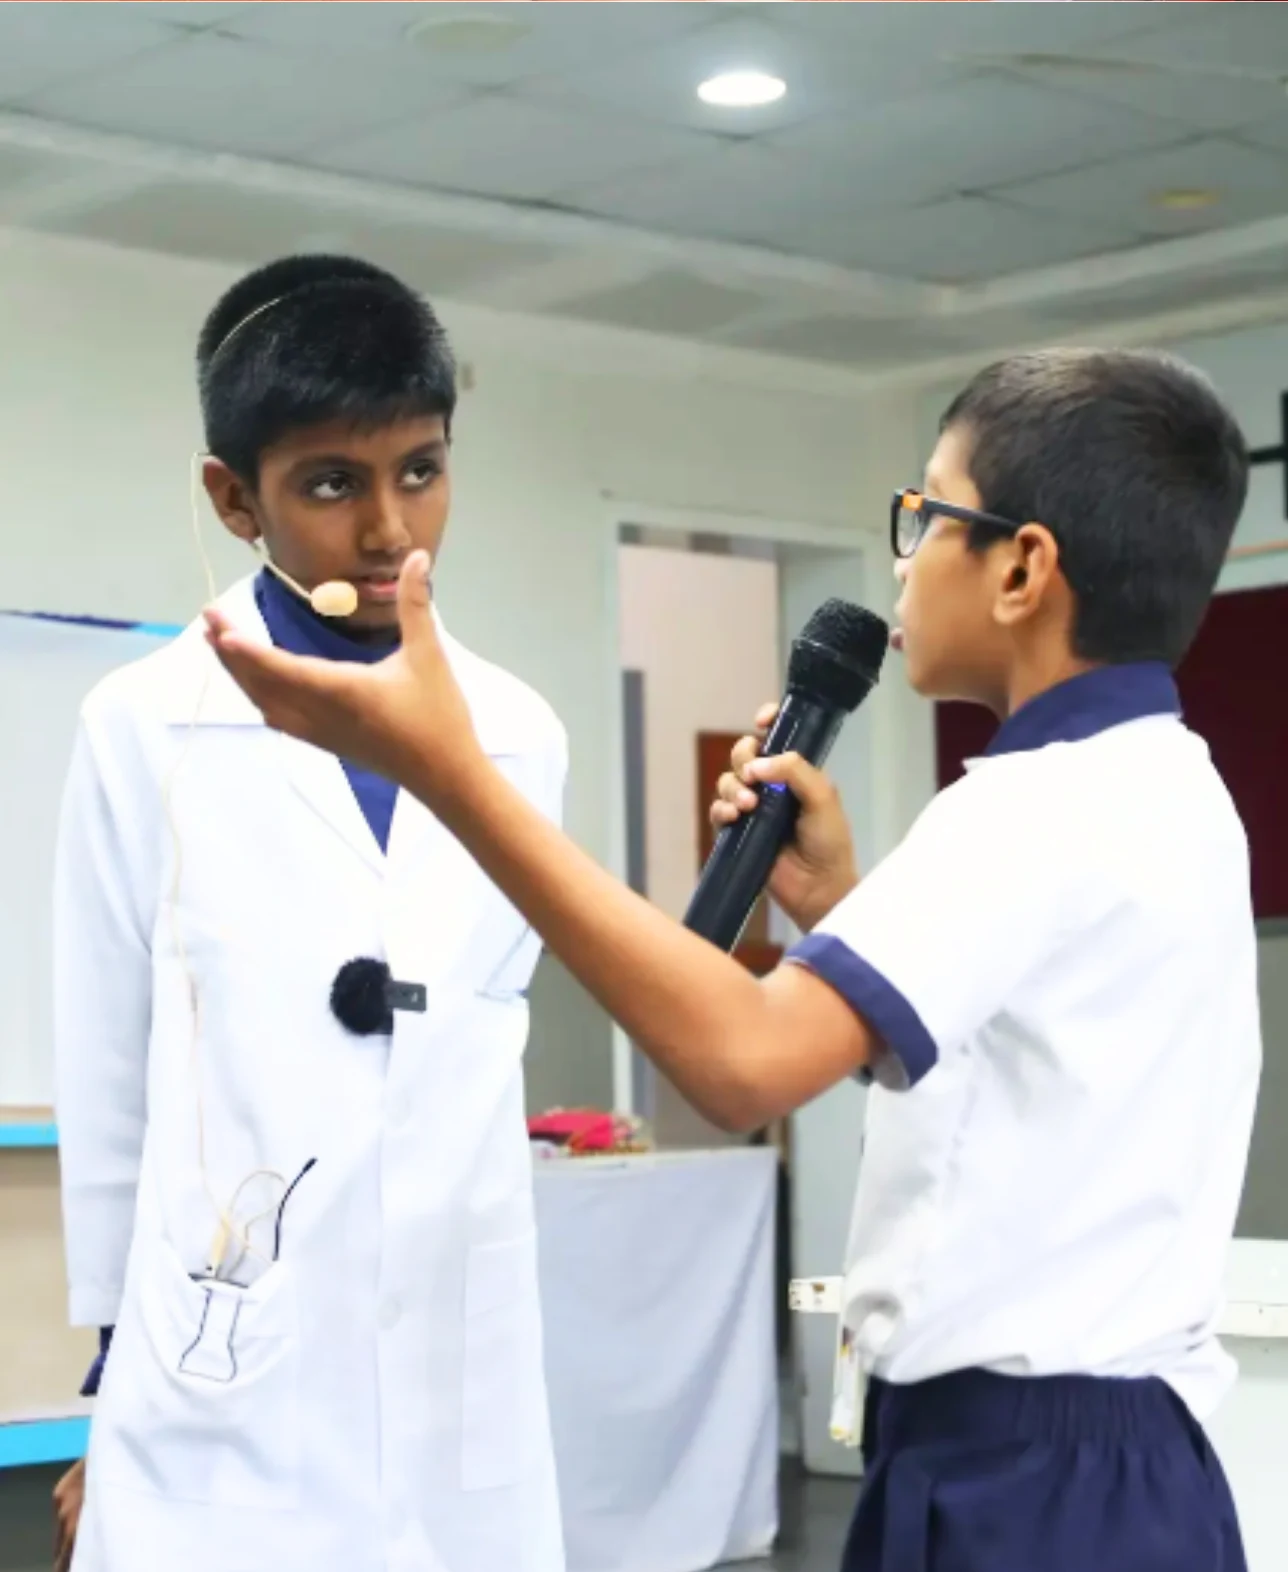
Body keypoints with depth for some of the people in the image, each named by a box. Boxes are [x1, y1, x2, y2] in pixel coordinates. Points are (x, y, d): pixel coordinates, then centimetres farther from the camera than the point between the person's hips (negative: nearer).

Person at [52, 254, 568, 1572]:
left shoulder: (522, 739, 5)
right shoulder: (146, 728, -4)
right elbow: (107, 1087, 3)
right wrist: (118, 1364, 9)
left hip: (464, 1406, 3)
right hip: (229, 1413, -3)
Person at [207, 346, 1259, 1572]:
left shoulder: (1053, 803, -19)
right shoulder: (1160, 788, 12)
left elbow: (745, 1060, -32)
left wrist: (446, 772, -32)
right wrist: (834, 907, 7)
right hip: (1098, 1454, 10)